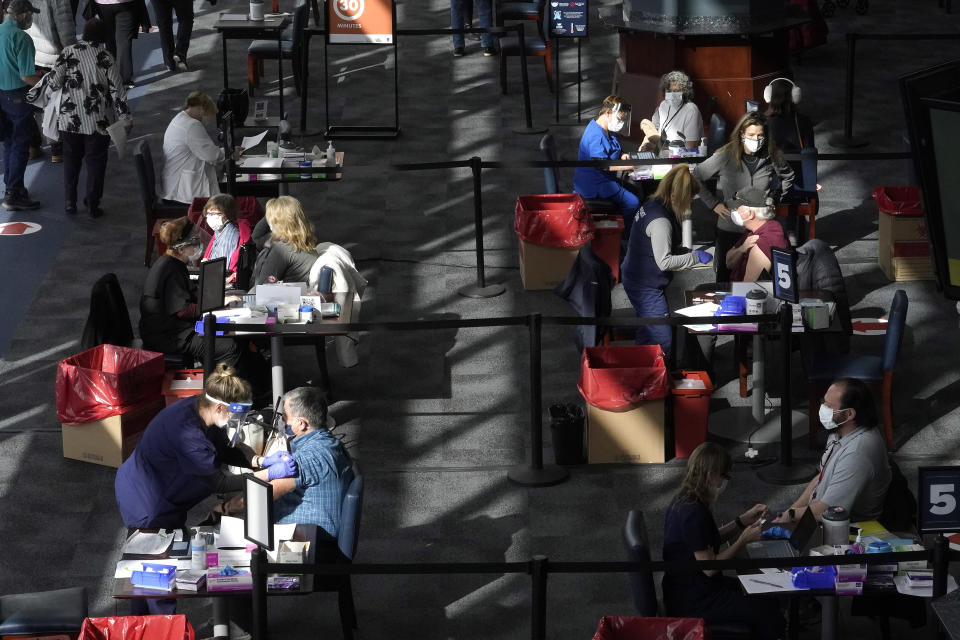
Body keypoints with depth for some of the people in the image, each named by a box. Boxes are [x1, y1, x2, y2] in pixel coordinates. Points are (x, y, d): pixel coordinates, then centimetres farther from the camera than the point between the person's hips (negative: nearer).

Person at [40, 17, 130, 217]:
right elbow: (117, 91, -9)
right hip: (98, 122, -2)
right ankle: (93, 205, 11)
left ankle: (69, 203, 18)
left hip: (69, 119, 2)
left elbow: (53, 82, -7)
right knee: (95, 163, 9)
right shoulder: (106, 58, -8)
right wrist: (126, 118, -3)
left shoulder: (69, 52, -5)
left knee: (71, 161, 16)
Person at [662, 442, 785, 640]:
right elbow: (709, 568, -22)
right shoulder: (694, 513, -27)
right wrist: (743, 539, -14)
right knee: (767, 612, -6)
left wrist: (743, 520, 8)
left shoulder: (685, 501, 3)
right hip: (692, 603, -10)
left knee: (766, 596, 18)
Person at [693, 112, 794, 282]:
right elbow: (697, 177, 0)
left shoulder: (771, 157, -2)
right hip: (729, 228, -1)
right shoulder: (725, 157, -10)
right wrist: (713, 203, -3)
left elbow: (788, 177, 20)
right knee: (725, 274, 11)